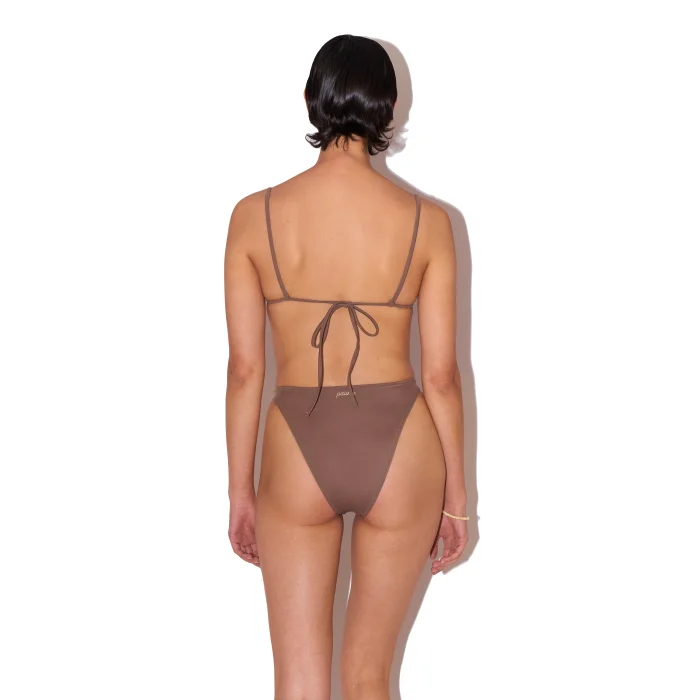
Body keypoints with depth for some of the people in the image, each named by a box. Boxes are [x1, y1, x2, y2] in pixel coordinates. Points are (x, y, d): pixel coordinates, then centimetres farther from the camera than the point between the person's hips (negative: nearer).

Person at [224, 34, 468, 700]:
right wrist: (456, 494, 8)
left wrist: (241, 490, 8)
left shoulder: (255, 216, -6)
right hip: (399, 448, 1)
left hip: (298, 453, 0)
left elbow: (245, 368, -3)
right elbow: (441, 374, -3)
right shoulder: (426, 221, -6)